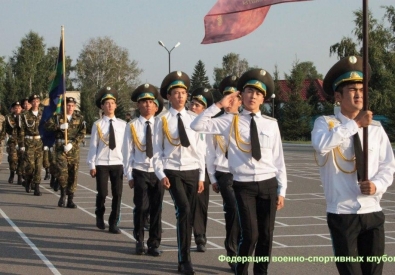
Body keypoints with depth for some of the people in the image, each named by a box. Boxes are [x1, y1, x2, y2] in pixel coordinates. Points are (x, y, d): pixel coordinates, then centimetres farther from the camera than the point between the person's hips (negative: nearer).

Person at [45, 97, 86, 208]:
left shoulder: (79, 118, 9)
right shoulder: (57, 117, 9)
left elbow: (82, 133, -1)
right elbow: (47, 125, -2)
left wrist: (72, 143, -13)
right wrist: (59, 127, -16)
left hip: (74, 148, 1)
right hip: (60, 147, -1)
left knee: (73, 174, 2)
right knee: (61, 171, -16)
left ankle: (70, 200, 9)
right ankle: (63, 194, 5)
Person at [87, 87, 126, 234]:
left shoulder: (122, 124, 4)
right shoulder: (97, 125, -2)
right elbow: (93, 146, 0)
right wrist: (92, 165, -3)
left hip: (118, 163, 2)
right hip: (101, 163, -2)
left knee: (117, 194, -1)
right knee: (102, 193, 1)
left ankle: (113, 224, 8)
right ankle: (100, 217, 28)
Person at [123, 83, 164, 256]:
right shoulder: (132, 127, 0)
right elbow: (128, 153, 0)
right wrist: (129, 175, -2)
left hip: (158, 172, 1)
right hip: (140, 172, -1)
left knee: (156, 209, 4)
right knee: (141, 208, -5)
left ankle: (154, 244, 15)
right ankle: (139, 241, 13)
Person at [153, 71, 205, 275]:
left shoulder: (193, 119, 7)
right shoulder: (162, 119, 0)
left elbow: (200, 149, 8)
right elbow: (157, 149, 2)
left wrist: (201, 176, 5)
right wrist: (161, 174, -7)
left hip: (192, 171, 3)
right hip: (172, 171, -3)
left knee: (188, 215, 5)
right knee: (183, 210, -20)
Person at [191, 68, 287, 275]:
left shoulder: (271, 124, 6)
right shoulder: (230, 122, 1)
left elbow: (278, 159, 9)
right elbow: (197, 126, -6)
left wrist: (281, 190, 7)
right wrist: (219, 105, -8)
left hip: (268, 184, 3)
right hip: (244, 185, -2)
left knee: (266, 235, 7)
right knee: (250, 235, -9)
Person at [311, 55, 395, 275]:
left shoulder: (376, 128, 6)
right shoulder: (326, 123, -5)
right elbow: (321, 144, -28)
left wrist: (377, 185, -12)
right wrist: (355, 124, -24)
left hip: (372, 212, 3)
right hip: (342, 213, -3)